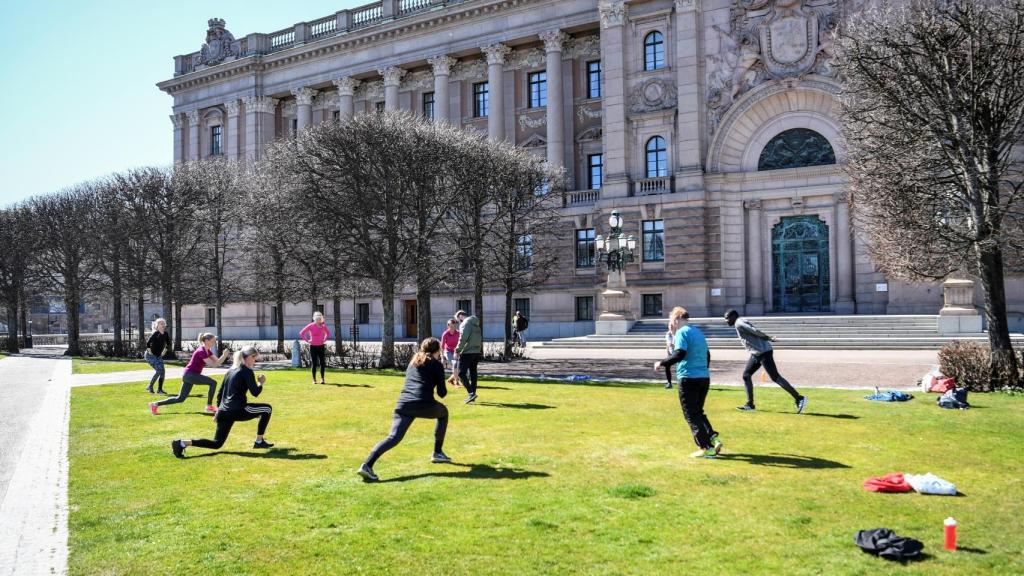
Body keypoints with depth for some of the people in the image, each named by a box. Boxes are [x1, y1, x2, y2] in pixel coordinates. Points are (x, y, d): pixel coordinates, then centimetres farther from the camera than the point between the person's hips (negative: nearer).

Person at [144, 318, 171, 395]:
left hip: (158, 356, 7)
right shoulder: (155, 333, -18)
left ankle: (159, 389, 5)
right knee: (158, 370, -18)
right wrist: (149, 350, -21)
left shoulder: (166, 334, 3)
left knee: (162, 371, -2)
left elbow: (168, 344, 17)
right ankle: (150, 387, -4)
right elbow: (148, 343, -29)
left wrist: (165, 351, 11)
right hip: (151, 355, -7)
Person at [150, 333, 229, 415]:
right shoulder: (201, 351, -19)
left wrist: (225, 356, -9)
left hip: (189, 375, 10)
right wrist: (224, 355, -26)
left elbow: (217, 361, 7)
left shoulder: (207, 351, 9)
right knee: (213, 383, -16)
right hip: (190, 375, -10)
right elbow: (213, 365, -24)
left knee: (180, 399, 12)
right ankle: (209, 406, -7)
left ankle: (155, 404, 16)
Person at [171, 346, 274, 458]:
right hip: (238, 410, -8)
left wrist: (218, 411, 27)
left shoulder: (231, 371, 18)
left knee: (217, 443, 12)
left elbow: (220, 393, 21)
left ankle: (182, 443, -7)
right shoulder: (247, 372, -7)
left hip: (224, 412, 8)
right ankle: (259, 442, 13)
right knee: (267, 408, 11)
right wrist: (261, 383, 7)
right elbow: (255, 393, -13)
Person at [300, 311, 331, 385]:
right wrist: (307, 341, -7)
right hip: (313, 347, -2)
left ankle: (322, 379, 4)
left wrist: (325, 340, 7)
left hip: (321, 346, 2)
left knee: (322, 363, -3)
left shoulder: (323, 325, 1)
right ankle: (314, 379, 9)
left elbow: (328, 333, 20)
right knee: (314, 364, 1)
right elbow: (301, 333, -5)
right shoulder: (311, 326, -8)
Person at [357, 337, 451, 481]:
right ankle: (437, 453, 30)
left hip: (403, 404, 4)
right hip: (424, 405, -4)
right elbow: (442, 393, 11)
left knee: (393, 437, -7)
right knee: (443, 412, 28)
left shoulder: (413, 362, 28)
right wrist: (443, 389, 33)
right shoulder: (436, 364, 11)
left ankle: (367, 465, -30)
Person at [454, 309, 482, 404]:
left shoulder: (465, 323, -11)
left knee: (461, 373, -5)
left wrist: (457, 350, -11)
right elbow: (480, 339, 17)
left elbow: (463, 338, -19)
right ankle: (472, 395, 17)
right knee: (473, 373, 13)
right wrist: (481, 351, 16)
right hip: (477, 352, 9)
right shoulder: (476, 324, 16)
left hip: (467, 352, -9)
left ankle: (471, 393, -17)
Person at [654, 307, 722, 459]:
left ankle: (707, 448, -1)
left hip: (689, 378, -8)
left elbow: (680, 354, -21)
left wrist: (661, 363, -11)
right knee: (698, 412, 20)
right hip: (704, 377, 8)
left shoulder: (682, 332, -9)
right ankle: (713, 438, 5)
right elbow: (707, 355, 22)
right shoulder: (698, 332, 17)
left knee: (691, 415, 1)